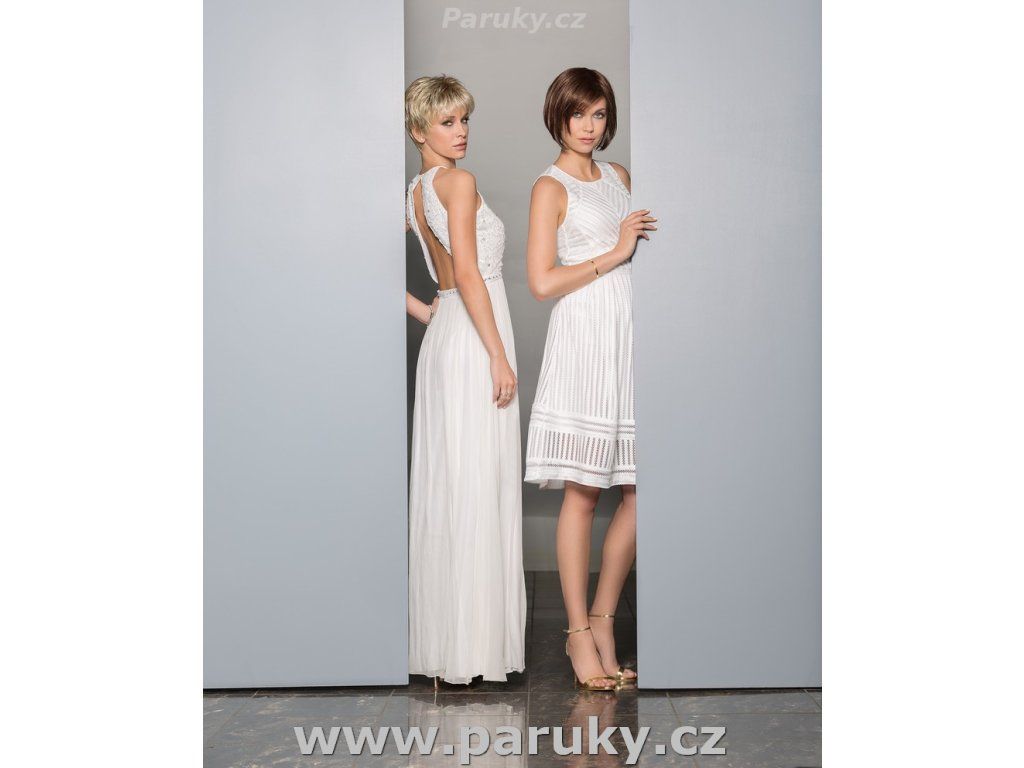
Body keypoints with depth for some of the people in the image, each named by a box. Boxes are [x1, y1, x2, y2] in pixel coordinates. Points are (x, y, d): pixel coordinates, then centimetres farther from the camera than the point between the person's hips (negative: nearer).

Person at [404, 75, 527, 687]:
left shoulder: (415, 194, 14)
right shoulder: (458, 182, -10)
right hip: (475, 338, -9)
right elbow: (469, 273, -18)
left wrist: (423, 312, 13)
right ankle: (473, 642, -2)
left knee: (444, 487, 10)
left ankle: (440, 635, 17)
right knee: (478, 489, -6)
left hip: (443, 338, 9)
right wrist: (500, 358, -17)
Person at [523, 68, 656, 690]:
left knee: (641, 489, 3)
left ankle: (603, 620, 15)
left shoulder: (619, 176, 18)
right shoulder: (551, 187, -2)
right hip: (585, 340, -6)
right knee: (583, 493, -4)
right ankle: (580, 634, 5)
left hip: (632, 337, 7)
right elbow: (543, 281, -10)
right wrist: (615, 252, -9)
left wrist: (647, 234, 10)